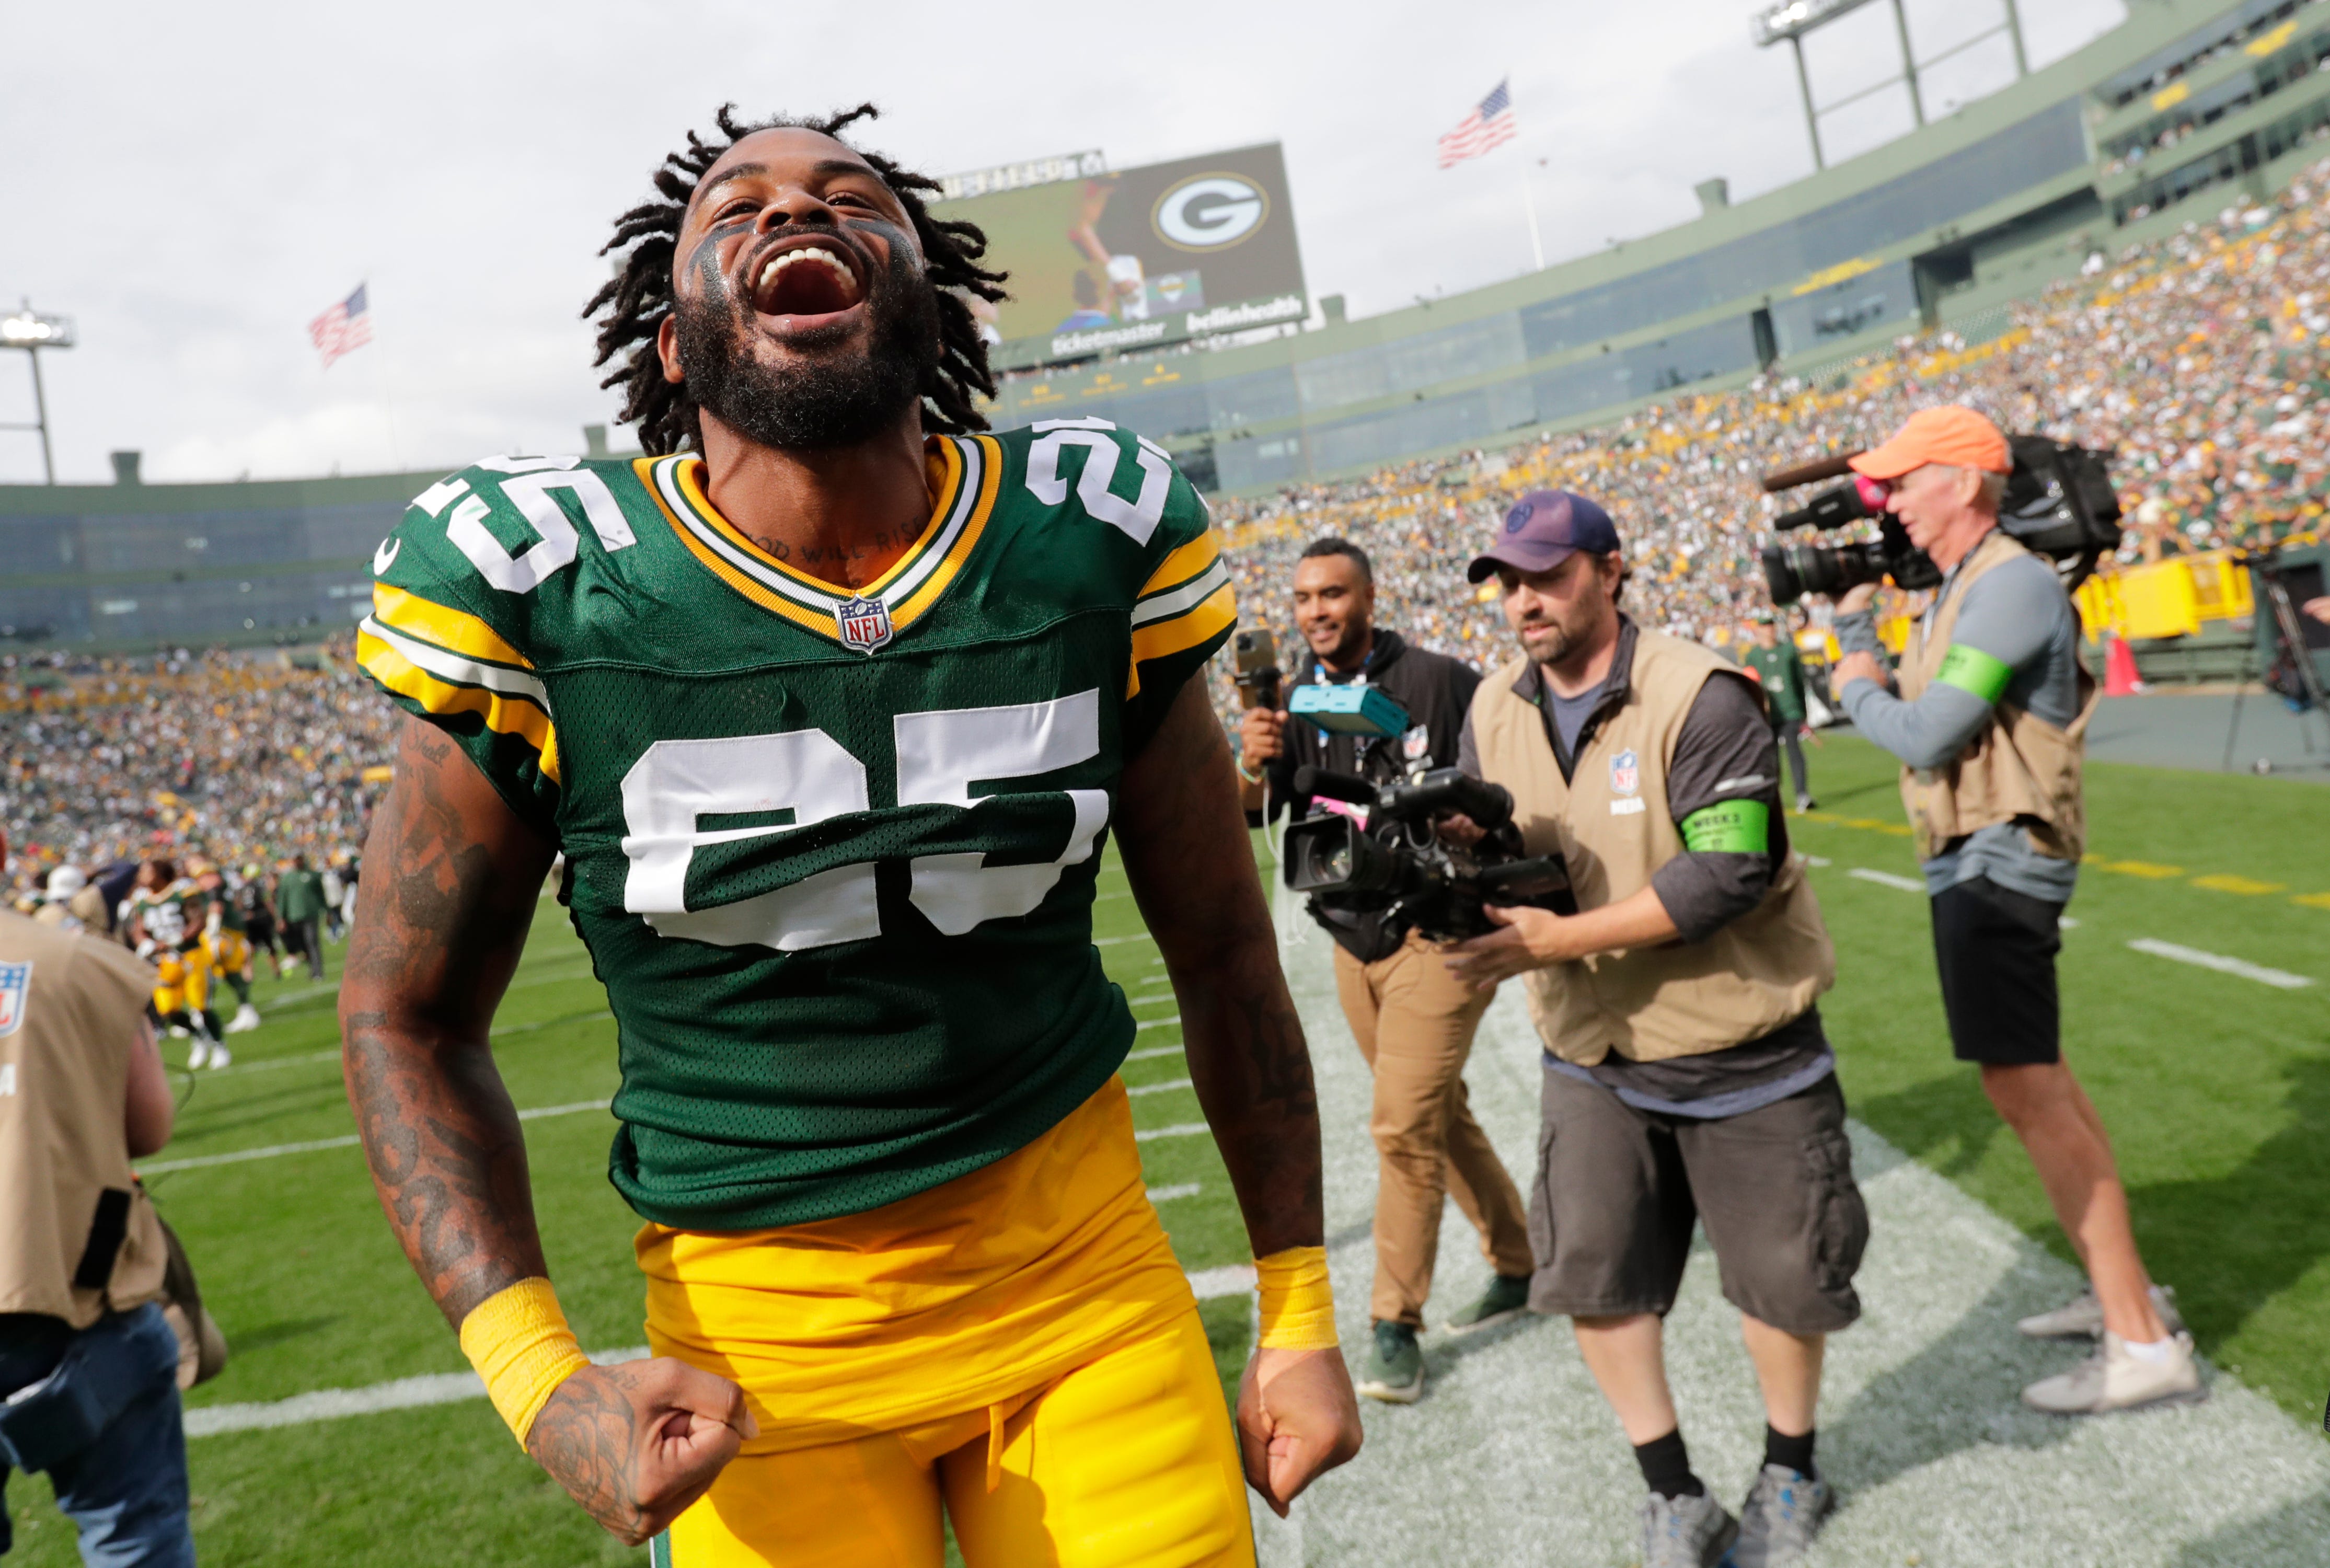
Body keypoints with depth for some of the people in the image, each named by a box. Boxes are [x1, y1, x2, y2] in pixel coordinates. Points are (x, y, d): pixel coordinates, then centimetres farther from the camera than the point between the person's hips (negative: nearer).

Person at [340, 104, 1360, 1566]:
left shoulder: (1099, 538, -8)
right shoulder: (539, 585, -13)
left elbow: (1222, 952, 2)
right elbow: (409, 1020, -2)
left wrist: (1300, 1309, 5)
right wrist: (541, 1380, -14)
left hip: (1086, 1278, 2)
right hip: (757, 1343, -1)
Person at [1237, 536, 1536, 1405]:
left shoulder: (1439, 682, -11)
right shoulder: (1296, 701, 4)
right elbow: (1253, 813, -5)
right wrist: (1255, 766, -26)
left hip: (1437, 932, -6)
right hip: (1352, 942, 6)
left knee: (1405, 1125, -10)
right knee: (1440, 1115, 16)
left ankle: (1396, 1326, 2)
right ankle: (1519, 1266, 33)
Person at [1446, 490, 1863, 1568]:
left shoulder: (1700, 698, -20)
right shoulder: (1494, 710, 0)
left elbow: (1729, 875, -26)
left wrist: (1558, 940, -29)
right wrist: (1457, 855, -20)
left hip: (1741, 1053, -4)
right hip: (1595, 1055, 5)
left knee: (1779, 1276, 10)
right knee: (1590, 1273, 4)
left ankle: (1790, 1476, 37)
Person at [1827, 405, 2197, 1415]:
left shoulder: (2010, 584, -17)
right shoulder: (1960, 590, 15)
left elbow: (1925, 740, -22)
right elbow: (1905, 716, 15)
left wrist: (1855, 687, -5)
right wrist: (1855, 629, 10)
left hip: (1996, 864, -11)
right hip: (1978, 865, 11)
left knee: (2026, 1092, -10)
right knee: (2041, 1083, 17)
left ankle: (2144, 1346, -3)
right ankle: (2123, 1290, 30)